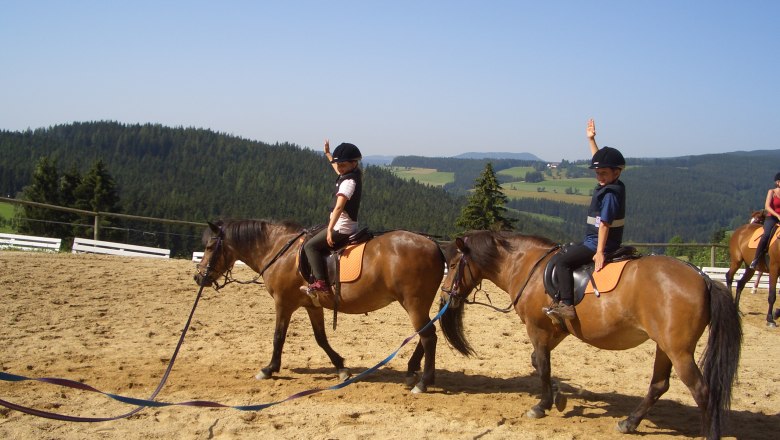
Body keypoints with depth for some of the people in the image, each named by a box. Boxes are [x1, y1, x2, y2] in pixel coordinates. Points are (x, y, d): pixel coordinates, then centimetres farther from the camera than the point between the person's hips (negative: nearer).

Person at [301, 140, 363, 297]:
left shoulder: (349, 182, -19)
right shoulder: (352, 175, 9)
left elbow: (339, 207, -30)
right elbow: (338, 169, 35)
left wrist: (330, 229, -38)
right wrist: (327, 153, 43)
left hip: (341, 228, -10)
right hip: (348, 227, 10)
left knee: (310, 246, -10)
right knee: (316, 242, 25)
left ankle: (321, 282, -18)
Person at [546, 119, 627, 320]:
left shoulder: (610, 193, -20)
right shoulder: (607, 185, 8)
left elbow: (604, 224, -24)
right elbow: (600, 160, 25)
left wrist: (599, 252, -26)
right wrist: (591, 139, 27)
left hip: (598, 244, -11)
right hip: (594, 242, 11)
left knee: (561, 260, -18)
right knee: (565, 253, 25)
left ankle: (567, 305, -25)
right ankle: (563, 299, 25)